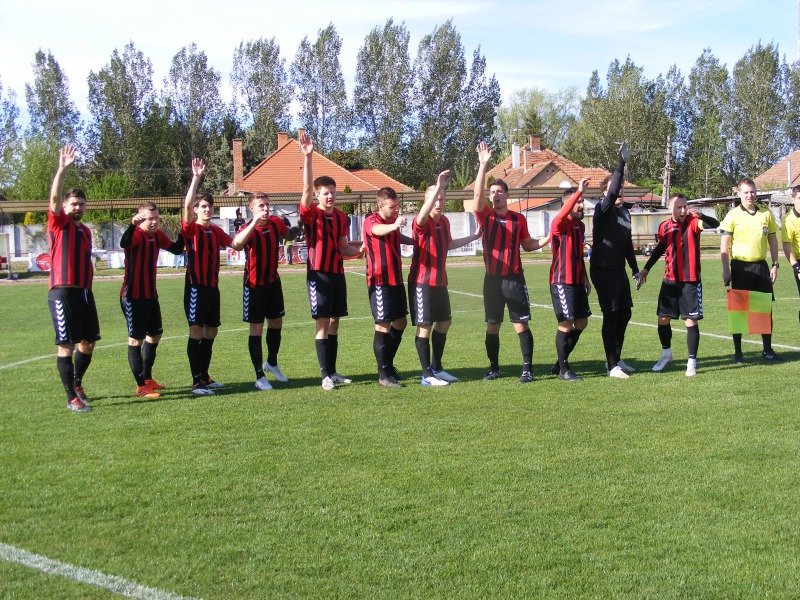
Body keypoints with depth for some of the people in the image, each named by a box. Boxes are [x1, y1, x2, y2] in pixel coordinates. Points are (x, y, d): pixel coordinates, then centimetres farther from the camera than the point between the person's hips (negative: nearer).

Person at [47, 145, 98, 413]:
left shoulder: (86, 230, 17)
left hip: (84, 292, 7)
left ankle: (77, 383, 32)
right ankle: (72, 398, -1)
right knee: (66, 345, -6)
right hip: (63, 293, -7)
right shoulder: (58, 223, -1)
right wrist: (63, 169, -30)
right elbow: (54, 197, -19)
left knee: (88, 343, 11)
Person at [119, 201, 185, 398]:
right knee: (136, 339, -2)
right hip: (133, 297, -9)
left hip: (151, 295, 9)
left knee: (155, 334, 18)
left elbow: (176, 249, 12)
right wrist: (133, 224, -56)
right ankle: (141, 386, 3)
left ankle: (147, 378, 32)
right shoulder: (136, 234, -18)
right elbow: (124, 243, -40)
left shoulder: (157, 235, 5)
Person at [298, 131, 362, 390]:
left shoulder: (341, 217, 10)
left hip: (337, 274, 5)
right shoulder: (310, 214, -7)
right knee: (322, 324, -4)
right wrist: (307, 156, -32)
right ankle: (325, 376, 0)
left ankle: (333, 372, 19)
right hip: (318, 274, -5)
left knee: (334, 323, 10)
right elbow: (306, 187, -23)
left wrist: (362, 250, -1)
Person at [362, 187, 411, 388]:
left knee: (400, 322, 14)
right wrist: (394, 225, -59)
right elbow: (378, 230, -39)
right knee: (383, 326, -7)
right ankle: (383, 375, -1)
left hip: (396, 279, 9)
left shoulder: (393, 221, 11)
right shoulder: (371, 221, -14)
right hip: (380, 282, -9)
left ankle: (388, 364, 29)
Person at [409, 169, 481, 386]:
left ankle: (436, 368, 28)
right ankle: (427, 375, 3)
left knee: (444, 321, 15)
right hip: (422, 282, -8)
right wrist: (438, 186, -48)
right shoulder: (422, 222, -15)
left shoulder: (444, 221, 9)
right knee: (425, 327, -4)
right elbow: (423, 214, -41)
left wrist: (474, 236, 35)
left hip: (440, 281, 8)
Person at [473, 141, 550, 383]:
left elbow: (528, 245, 14)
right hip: (492, 279, 1)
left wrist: (548, 238, 0)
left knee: (521, 325, -3)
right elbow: (477, 194, -14)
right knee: (492, 326, 7)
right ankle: (494, 368, 19)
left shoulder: (519, 219, 5)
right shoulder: (486, 216, 2)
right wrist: (483, 165, -21)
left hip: (514, 279, 0)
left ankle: (527, 369, 3)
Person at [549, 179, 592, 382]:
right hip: (562, 282, -9)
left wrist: (585, 278, 22)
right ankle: (563, 369, 7)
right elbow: (562, 214, -38)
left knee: (581, 322, 12)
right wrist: (579, 191, -42)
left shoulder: (580, 225, 14)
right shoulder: (560, 224, -12)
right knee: (566, 323, -6)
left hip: (577, 281, 9)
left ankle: (560, 363, 25)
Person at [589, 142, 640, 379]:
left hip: (618, 270, 8)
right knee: (611, 315, -8)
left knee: (624, 312, 11)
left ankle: (616, 359, 25)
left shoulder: (625, 212, 14)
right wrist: (621, 164, -34)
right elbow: (612, 193, -31)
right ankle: (611, 366, -1)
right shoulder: (602, 209, -9)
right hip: (603, 269, -8)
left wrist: (635, 269, 22)